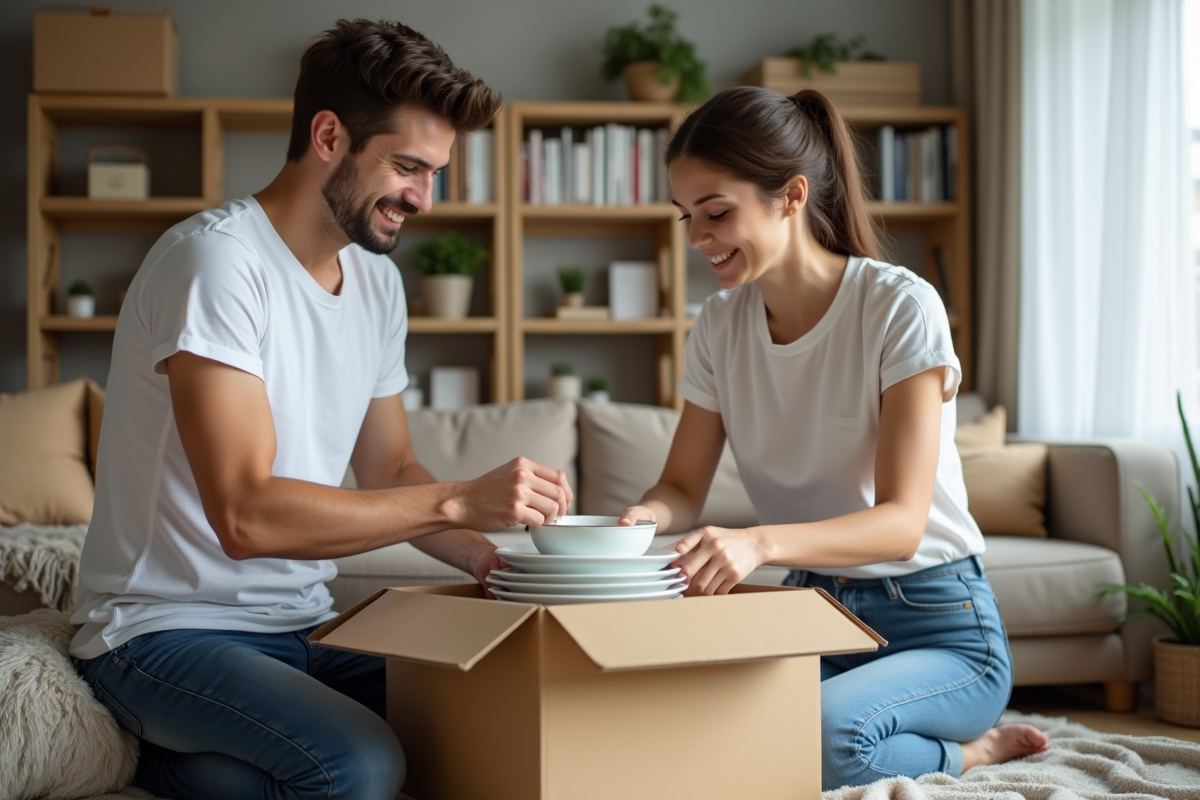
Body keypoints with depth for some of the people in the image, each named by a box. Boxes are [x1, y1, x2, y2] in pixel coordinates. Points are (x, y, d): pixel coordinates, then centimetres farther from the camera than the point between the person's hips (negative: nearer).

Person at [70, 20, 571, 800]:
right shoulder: (217, 257, -17)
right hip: (170, 627, -8)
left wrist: (492, 560, -4)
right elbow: (246, 514, -26)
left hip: (303, 621, 8)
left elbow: (390, 471, 14)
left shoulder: (377, 278, 8)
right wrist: (461, 500, -26)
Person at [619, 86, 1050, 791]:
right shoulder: (721, 325, 2)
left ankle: (965, 753, -2)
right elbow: (683, 487, 4)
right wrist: (648, 514, -22)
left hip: (937, 625, -6)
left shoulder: (900, 307, -15)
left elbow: (902, 521, -22)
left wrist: (759, 542, -40)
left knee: (815, 736, -36)